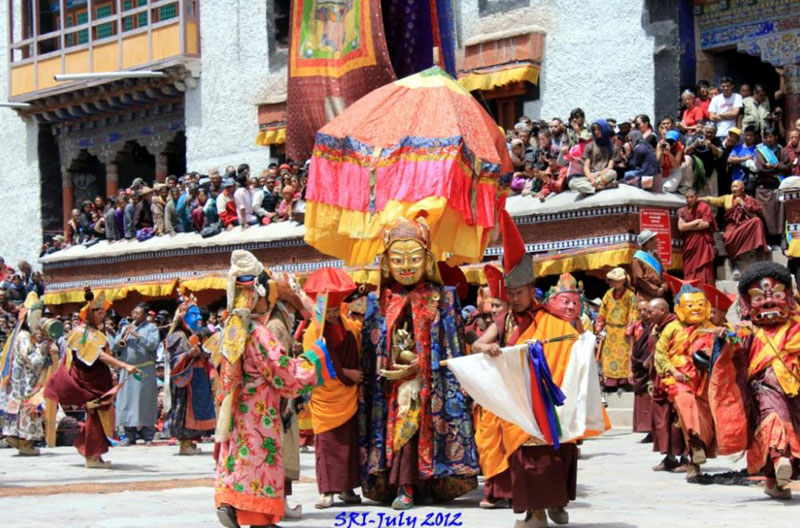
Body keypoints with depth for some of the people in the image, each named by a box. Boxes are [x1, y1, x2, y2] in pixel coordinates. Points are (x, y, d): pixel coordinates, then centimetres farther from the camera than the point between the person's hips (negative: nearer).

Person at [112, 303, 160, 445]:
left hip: (145, 371, -4)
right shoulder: (125, 328, 18)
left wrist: (137, 335, -16)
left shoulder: (151, 328, 4)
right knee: (127, 401, 2)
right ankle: (130, 436, 7)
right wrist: (122, 336, -6)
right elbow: (113, 346, 11)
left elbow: (153, 344, -12)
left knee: (146, 402, -4)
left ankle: (148, 436, 0)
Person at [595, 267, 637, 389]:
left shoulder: (630, 295, -8)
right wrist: (599, 328, 6)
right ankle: (610, 380, 9)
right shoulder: (609, 294, 5)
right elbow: (602, 312, 10)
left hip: (622, 331, -4)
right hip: (610, 331, 4)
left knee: (623, 355, -4)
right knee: (609, 355, 5)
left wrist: (629, 330, -13)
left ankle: (624, 380, 2)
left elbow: (633, 314, -8)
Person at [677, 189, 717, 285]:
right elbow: (680, 226, -2)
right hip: (689, 245, 3)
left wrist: (688, 227, -3)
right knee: (689, 275, -3)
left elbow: (706, 224, -9)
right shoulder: (682, 211, 12)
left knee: (704, 276, -11)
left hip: (703, 245, -3)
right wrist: (697, 222, -6)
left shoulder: (704, 207, 3)